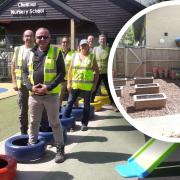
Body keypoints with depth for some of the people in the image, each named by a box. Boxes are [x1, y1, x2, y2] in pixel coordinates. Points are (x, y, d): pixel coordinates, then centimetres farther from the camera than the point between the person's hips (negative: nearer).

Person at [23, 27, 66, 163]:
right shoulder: (31, 53, 8)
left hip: (51, 94, -3)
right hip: (34, 95, 4)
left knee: (55, 123, 5)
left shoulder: (56, 52, -2)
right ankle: (32, 145, 32)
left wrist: (48, 87, -15)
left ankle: (60, 149, 18)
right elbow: (25, 72, 10)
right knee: (34, 122, 15)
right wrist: (31, 87, -7)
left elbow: (62, 73, -6)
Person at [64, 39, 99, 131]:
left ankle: (84, 123, 18)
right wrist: (69, 83, 0)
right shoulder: (75, 56, 7)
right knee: (70, 102, 4)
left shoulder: (91, 57, 2)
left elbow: (96, 71, 3)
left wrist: (95, 84, -4)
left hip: (87, 85, -1)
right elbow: (70, 70, 7)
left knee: (86, 105, 7)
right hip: (75, 84, 1)